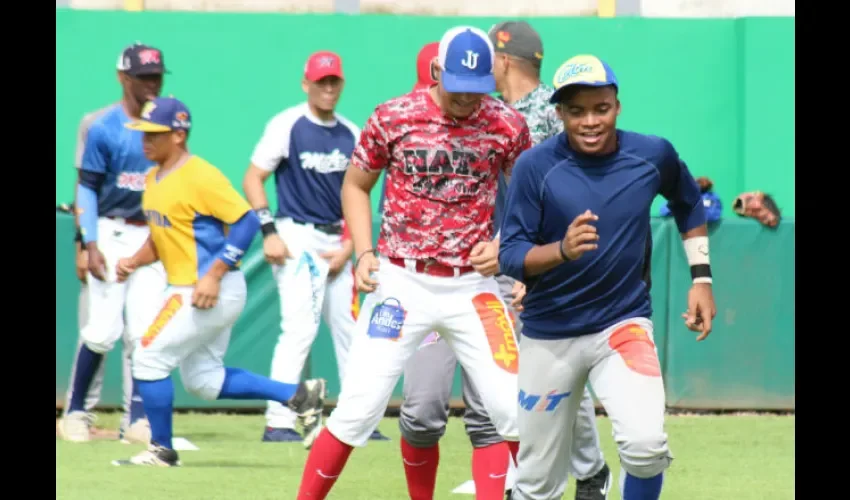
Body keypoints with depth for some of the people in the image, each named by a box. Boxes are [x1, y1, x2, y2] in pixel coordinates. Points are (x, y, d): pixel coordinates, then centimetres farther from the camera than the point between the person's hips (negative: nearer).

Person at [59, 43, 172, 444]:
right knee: (103, 328, -6)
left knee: (146, 331, -2)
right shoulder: (103, 128, -6)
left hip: (153, 237, 3)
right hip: (111, 234, -3)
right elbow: (88, 188, -5)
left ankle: (139, 418, 4)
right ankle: (76, 410, 8)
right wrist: (90, 245, -12)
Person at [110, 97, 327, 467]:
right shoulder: (154, 178, 11)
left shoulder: (200, 176, -17)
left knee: (149, 357, -7)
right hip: (186, 290, 10)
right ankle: (298, 395, 18)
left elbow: (246, 222, -20)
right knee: (203, 381, 13)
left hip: (215, 292, -10)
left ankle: (161, 450, 6)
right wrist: (136, 261, 3)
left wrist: (213, 276, -25)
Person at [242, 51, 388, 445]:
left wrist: (348, 246, 2)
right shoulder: (287, 125, -5)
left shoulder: (350, 135, 11)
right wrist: (268, 231, -14)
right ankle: (278, 423, -14)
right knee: (299, 328, -15)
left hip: (337, 243, 6)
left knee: (350, 330, 8)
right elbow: (253, 179, -4)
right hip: (297, 236, -6)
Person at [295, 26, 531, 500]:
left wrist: (504, 243, -8)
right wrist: (364, 252, -4)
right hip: (401, 283, -1)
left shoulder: (508, 126, -3)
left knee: (514, 409, -4)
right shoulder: (394, 117, -5)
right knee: (359, 407, -7)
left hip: (473, 286, 1)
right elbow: (356, 185, 9)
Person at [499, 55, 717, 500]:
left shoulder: (653, 155, -4)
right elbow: (510, 257, -14)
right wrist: (562, 250, -33)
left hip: (623, 324, 1)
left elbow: (688, 204, 18)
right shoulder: (536, 167, -12)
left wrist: (701, 278, 12)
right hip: (549, 335, 0)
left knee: (646, 444, -24)